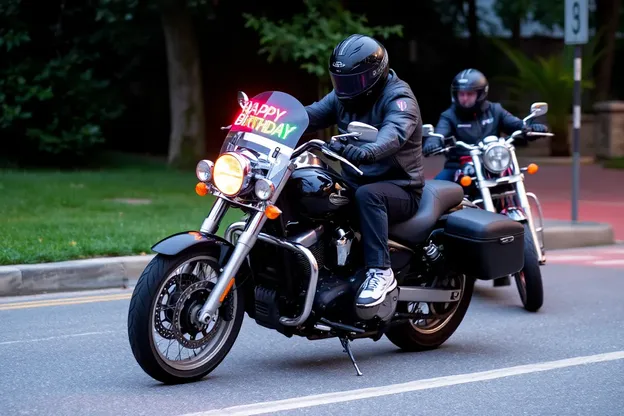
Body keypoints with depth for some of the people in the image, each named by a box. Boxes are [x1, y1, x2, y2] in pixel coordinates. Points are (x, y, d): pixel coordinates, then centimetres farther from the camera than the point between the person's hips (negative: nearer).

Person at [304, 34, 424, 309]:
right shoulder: (343, 96, 9)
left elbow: (393, 133, -37)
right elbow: (308, 115, -4)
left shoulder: (398, 98, -15)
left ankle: (380, 272, -35)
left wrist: (367, 152, -58)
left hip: (399, 189, -7)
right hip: (355, 184, 7)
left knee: (367, 195, -38)